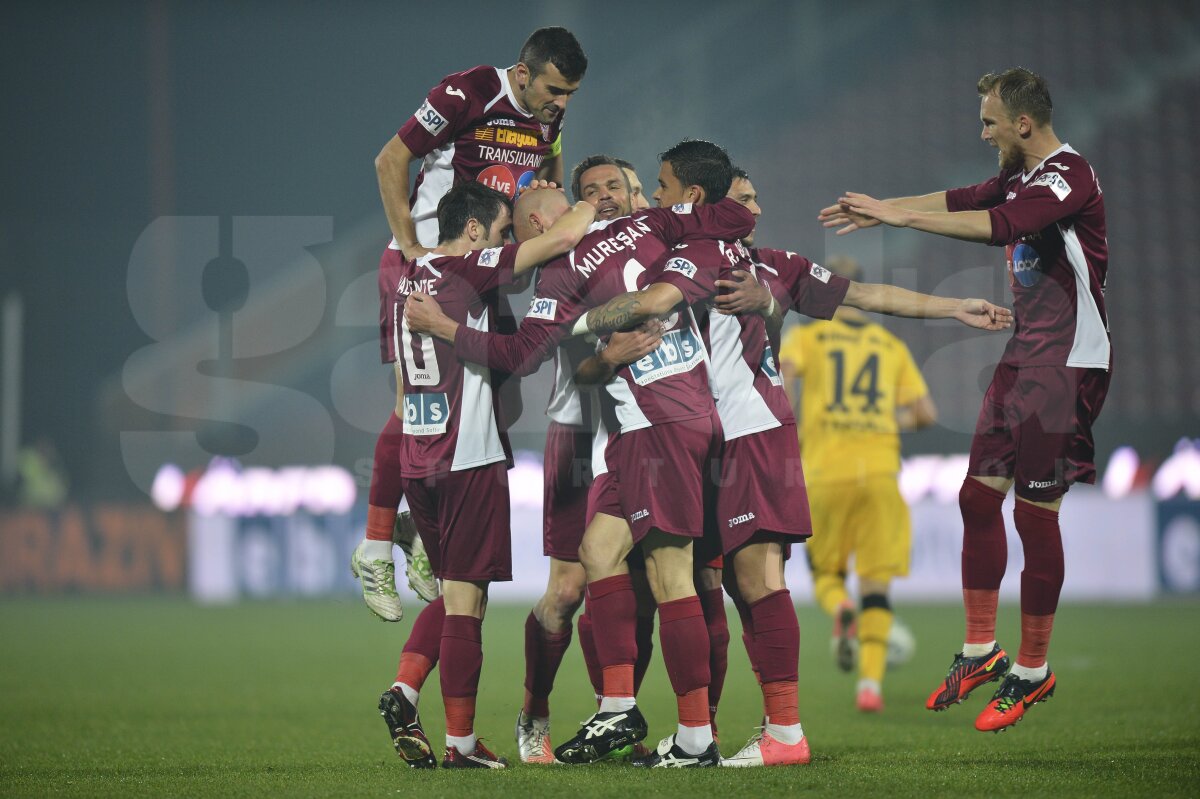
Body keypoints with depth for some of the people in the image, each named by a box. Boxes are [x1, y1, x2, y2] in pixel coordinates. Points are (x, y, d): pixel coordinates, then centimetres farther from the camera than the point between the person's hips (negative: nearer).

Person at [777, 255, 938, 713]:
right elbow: (926, 414, 7)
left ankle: (842, 613, -19)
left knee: (825, 571, 16)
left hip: (825, 473, -1)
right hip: (881, 471, 1)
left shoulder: (807, 337, 7)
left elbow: (783, 369, -14)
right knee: (876, 585, 4)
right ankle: (871, 683, -10)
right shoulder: (892, 347, 14)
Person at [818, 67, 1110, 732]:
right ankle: (980, 651, 17)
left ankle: (1033, 671, 4)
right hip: (1023, 357, 9)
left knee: (1036, 512, -6)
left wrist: (899, 215, -28)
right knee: (979, 495, 8)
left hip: (1068, 365, -9)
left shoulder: (1069, 177, -19)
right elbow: (961, 201, 23)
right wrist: (881, 209, 14)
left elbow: (998, 225, -32)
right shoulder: (1021, 177, 12)